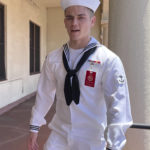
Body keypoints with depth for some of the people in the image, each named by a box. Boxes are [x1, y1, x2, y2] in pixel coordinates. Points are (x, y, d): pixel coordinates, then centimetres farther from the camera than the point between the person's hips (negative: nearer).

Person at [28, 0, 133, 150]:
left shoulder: (109, 60, -16)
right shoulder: (53, 58, -3)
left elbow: (118, 105, -20)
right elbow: (44, 94, 6)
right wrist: (34, 127, 12)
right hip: (58, 137, 3)